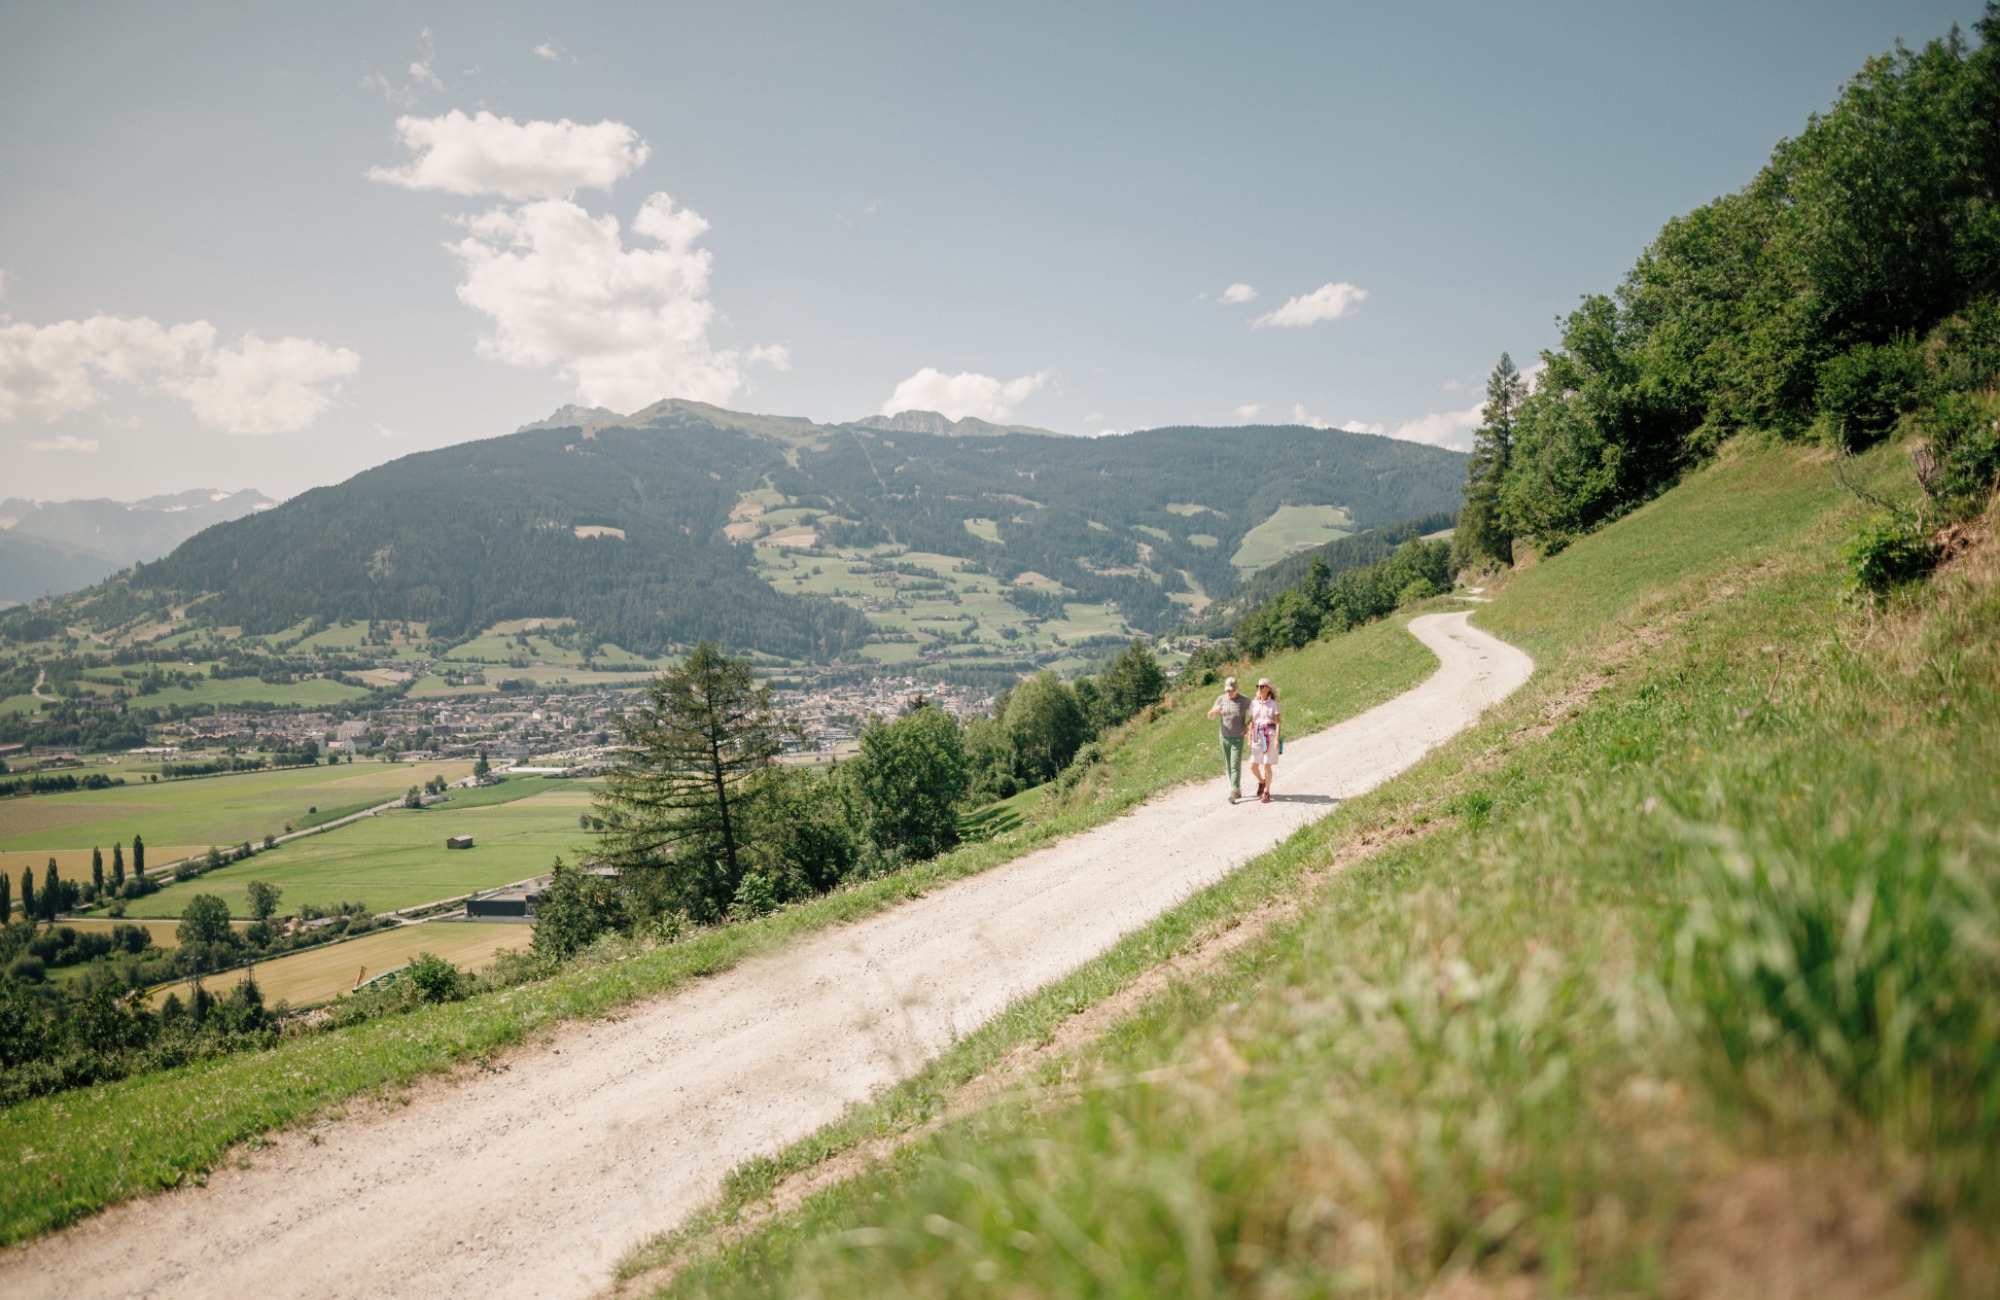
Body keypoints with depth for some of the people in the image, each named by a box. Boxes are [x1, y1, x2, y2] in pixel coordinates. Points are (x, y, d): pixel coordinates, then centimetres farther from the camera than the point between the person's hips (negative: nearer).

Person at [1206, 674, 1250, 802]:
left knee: (1235, 765, -12)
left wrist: (1249, 724, -6)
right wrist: (1214, 710, -22)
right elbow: (1210, 716, 1)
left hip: (1237, 738, -4)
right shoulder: (1221, 699, 2)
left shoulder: (1244, 700, -7)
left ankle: (1233, 792, -16)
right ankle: (1238, 790, 20)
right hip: (1224, 737, 4)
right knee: (1228, 766, 9)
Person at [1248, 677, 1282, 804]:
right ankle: (1261, 782, 32)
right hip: (1257, 736, 4)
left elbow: (1278, 722, -5)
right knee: (1253, 766, 1)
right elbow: (1251, 722, 12)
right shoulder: (1254, 703, 9)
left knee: (1267, 765, -3)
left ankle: (1266, 792, 10)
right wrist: (1249, 738, 9)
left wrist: (1277, 739, -13)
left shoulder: (1274, 704, -2)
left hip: (1270, 735, -4)